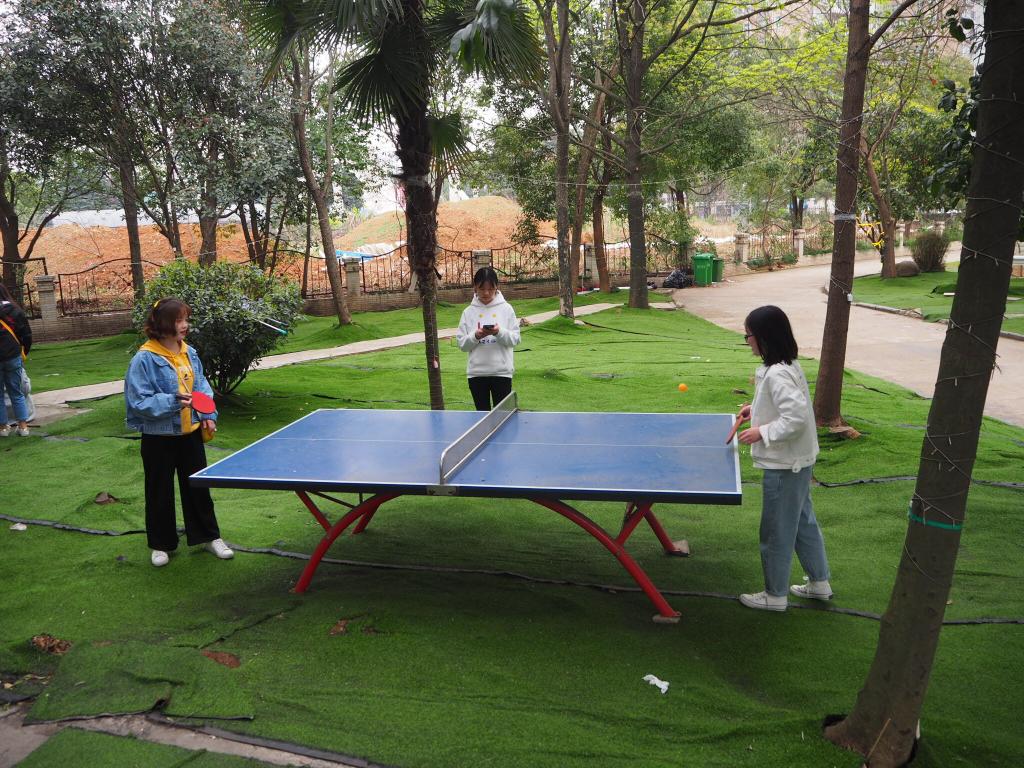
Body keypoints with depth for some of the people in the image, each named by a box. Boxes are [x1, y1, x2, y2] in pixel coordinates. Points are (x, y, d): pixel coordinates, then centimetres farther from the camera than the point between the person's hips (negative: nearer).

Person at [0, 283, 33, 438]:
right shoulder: (15, 311, 1)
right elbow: (27, 335, 4)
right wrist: (23, 353, 14)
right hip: (14, 358, 3)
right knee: (16, 393, 11)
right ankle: (23, 426, 8)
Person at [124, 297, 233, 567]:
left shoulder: (189, 353, 3)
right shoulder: (145, 359, -15)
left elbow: (202, 387, 12)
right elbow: (139, 401, -17)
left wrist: (208, 415, 0)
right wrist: (172, 401, -28)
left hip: (190, 432, 5)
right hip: (159, 437, -5)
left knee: (198, 485, 15)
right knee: (160, 492, 10)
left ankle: (209, 536, 28)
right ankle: (160, 544, 27)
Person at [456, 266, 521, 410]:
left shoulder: (506, 309, 1)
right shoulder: (468, 312, 4)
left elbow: (515, 339, -3)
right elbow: (462, 344, 2)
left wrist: (499, 332, -20)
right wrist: (476, 336, -15)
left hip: (502, 371, -1)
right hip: (476, 373, 2)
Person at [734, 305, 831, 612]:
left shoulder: (777, 374, -26)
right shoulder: (788, 365, 5)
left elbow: (796, 418, -29)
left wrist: (761, 432, -21)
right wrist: (756, 408, 10)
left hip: (784, 466, -10)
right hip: (799, 460, 10)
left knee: (776, 531, 5)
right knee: (804, 521, 23)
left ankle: (775, 595, 20)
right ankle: (819, 582, 38)